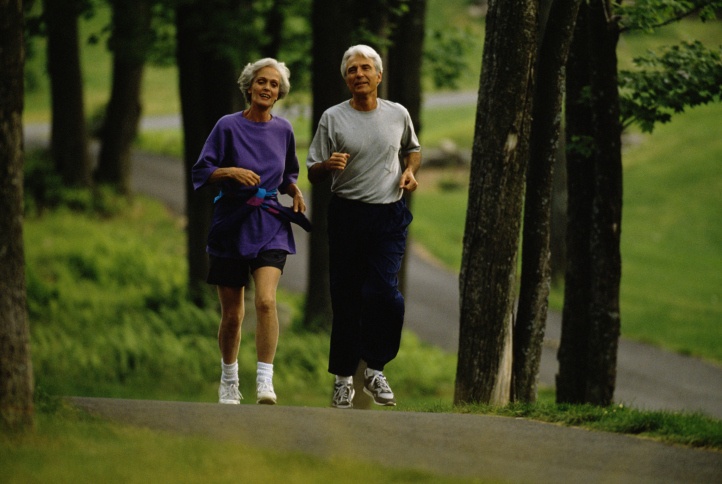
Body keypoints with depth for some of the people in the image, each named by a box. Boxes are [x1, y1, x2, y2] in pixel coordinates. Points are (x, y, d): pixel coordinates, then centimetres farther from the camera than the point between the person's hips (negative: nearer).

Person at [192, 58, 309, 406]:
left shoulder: (283, 130, 8)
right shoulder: (229, 126, -3)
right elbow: (201, 172, -4)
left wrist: (295, 191, 3)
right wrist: (232, 172, -20)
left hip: (269, 224, 1)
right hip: (232, 225, -1)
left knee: (266, 300, -20)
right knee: (232, 314, 6)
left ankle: (265, 382, -21)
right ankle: (229, 382, 27)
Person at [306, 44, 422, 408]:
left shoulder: (398, 115, 7)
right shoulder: (333, 119, 2)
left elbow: (412, 148, 27)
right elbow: (312, 173, 4)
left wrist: (410, 171, 5)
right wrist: (328, 165, -19)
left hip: (389, 216, 0)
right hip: (347, 214, 0)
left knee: (383, 291, -14)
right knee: (346, 298, 2)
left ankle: (375, 370, 1)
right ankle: (343, 377, 12)